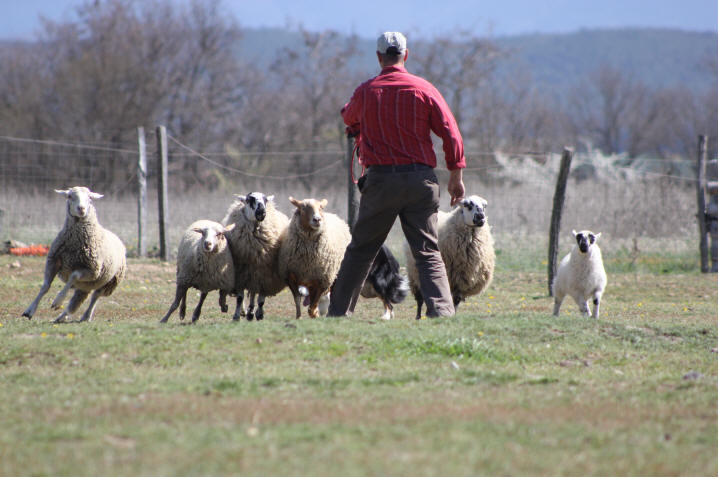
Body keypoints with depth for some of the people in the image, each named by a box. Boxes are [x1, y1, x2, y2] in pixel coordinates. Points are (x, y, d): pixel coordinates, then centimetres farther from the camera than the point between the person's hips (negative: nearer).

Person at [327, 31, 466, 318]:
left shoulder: (366, 92, 0)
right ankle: (441, 310, -13)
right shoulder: (423, 89, -2)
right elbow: (450, 133, -3)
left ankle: (339, 311, 15)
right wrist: (456, 176, 4)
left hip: (381, 180, 0)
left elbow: (349, 118, 22)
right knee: (428, 253, 2)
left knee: (361, 249, 11)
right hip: (421, 180, 0)